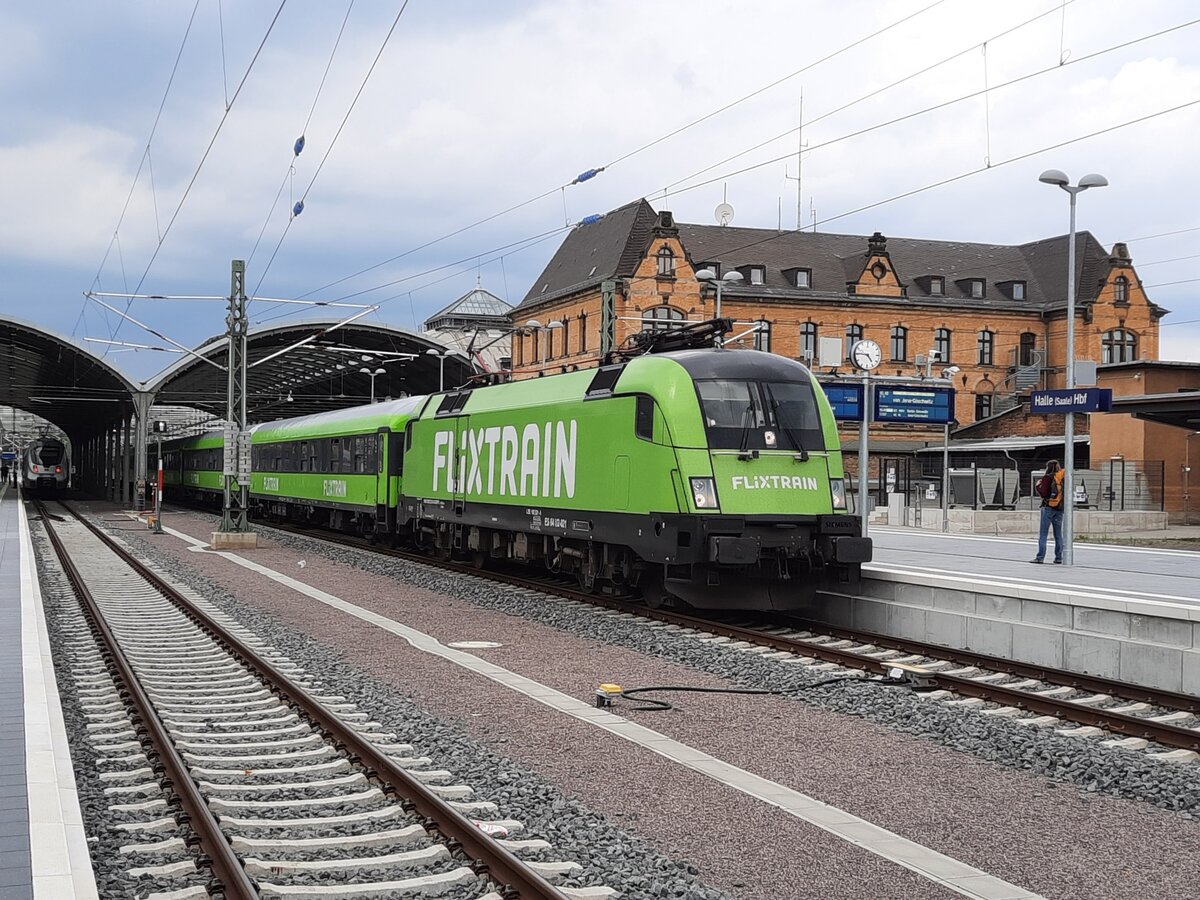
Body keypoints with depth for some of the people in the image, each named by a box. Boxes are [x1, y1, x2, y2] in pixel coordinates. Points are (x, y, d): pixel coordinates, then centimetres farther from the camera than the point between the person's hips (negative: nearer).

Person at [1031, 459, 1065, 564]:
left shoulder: (1047, 477, -8)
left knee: (1042, 533, -3)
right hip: (1060, 509, 5)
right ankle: (1058, 558, 9)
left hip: (1048, 507, -5)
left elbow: (1043, 493, -13)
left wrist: (1037, 485, 3)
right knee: (1058, 535, 10)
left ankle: (1040, 557, -7)